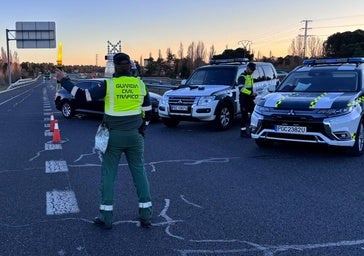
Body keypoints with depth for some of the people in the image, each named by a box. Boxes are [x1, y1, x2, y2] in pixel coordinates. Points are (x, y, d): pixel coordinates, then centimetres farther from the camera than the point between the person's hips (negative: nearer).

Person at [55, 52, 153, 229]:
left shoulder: (109, 84, -9)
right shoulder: (140, 84, 2)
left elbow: (83, 96, -9)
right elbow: (148, 112, 9)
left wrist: (63, 81, 2)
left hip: (113, 136, -2)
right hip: (135, 136, 3)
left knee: (108, 175, 8)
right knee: (140, 173, 9)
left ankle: (106, 218, 12)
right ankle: (146, 216, 12)